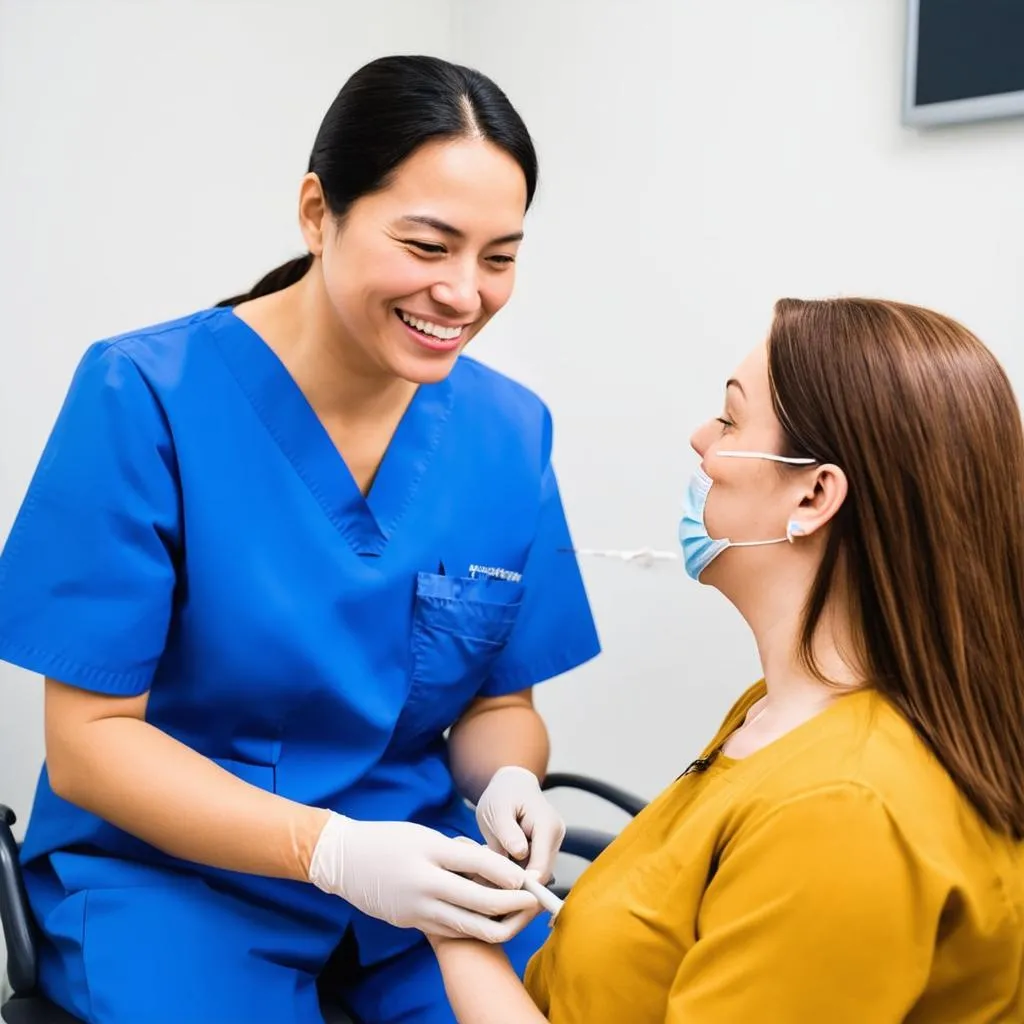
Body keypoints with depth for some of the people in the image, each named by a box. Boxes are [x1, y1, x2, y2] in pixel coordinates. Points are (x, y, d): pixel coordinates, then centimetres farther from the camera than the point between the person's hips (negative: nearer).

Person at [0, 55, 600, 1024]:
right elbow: (89, 740, -13)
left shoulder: (510, 432, -3)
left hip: (420, 864, 4)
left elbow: (497, 702, 7)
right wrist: (332, 848, -25)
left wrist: (506, 787, -16)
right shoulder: (147, 397, -14)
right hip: (169, 870, -3)